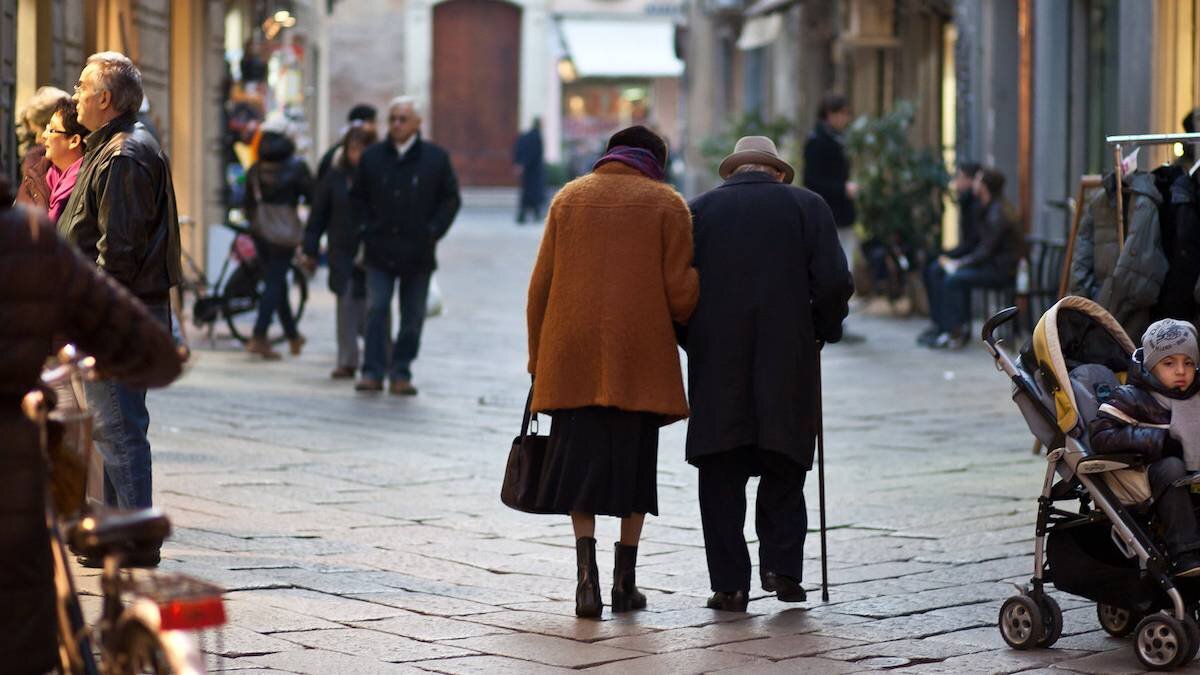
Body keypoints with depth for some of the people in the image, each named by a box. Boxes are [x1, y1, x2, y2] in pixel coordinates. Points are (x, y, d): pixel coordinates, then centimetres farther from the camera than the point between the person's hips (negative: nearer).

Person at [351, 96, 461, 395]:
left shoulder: (436, 158, 1)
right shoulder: (372, 157, 5)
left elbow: (451, 199, 6)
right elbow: (357, 197, 15)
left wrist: (433, 231, -3)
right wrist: (367, 228, 3)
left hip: (418, 252, 0)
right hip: (380, 250, 0)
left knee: (412, 316, 4)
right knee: (376, 309, -8)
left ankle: (401, 373, 11)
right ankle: (373, 371, -6)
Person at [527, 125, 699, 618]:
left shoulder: (569, 197, 10)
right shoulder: (667, 204, 3)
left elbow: (540, 286, 8)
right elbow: (680, 293, -3)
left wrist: (538, 358, 14)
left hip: (573, 357, 2)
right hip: (640, 357, -2)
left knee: (580, 462, 5)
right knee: (634, 462, 8)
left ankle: (586, 575, -10)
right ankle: (625, 581, 12)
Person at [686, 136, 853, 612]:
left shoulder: (699, 209, 7)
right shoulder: (807, 206, 5)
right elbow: (834, 282, -4)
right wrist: (822, 332, 11)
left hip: (716, 363, 0)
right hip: (788, 358, 0)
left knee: (721, 475, 5)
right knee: (784, 466, 15)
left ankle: (730, 583, 2)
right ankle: (782, 566, 4)